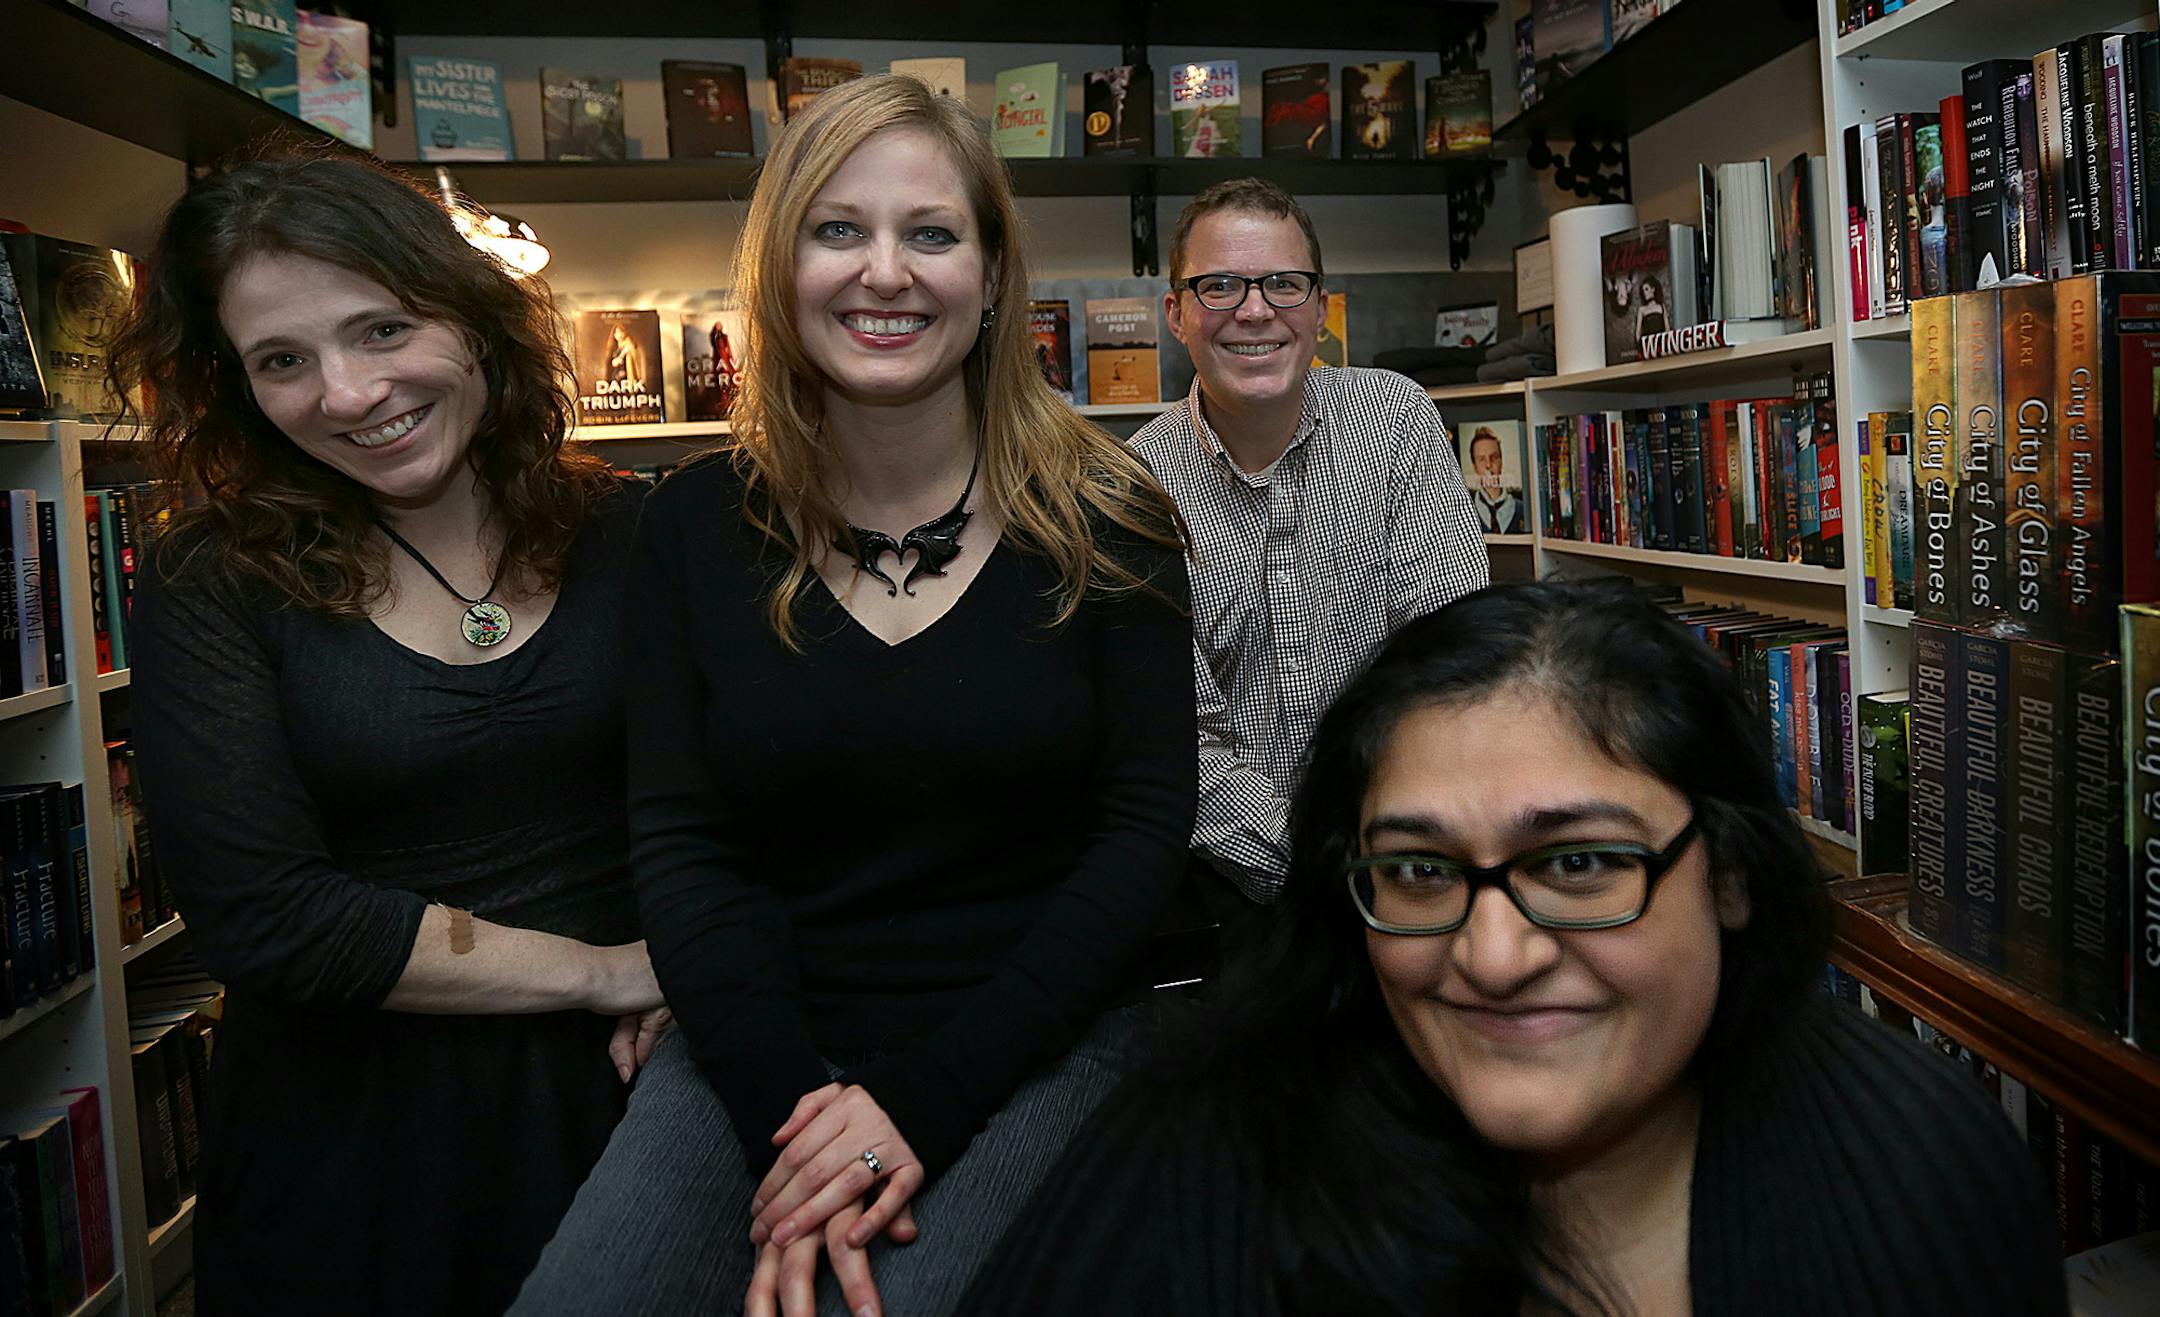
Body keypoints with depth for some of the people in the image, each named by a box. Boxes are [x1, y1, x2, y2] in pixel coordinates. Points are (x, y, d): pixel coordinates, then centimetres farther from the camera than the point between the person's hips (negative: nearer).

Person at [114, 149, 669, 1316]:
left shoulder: (627, 538, -5)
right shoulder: (212, 587, -8)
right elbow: (258, 915, -16)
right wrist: (597, 969, -14)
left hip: (609, 1089, 2)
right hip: (349, 1123, -1)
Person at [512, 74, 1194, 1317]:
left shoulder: (1106, 519, -3)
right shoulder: (696, 528, 3)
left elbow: (1143, 831, -6)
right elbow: (682, 844, -1)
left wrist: (919, 1100, -14)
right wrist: (792, 1110, -16)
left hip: (1029, 1043, -2)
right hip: (762, 1046, 2)